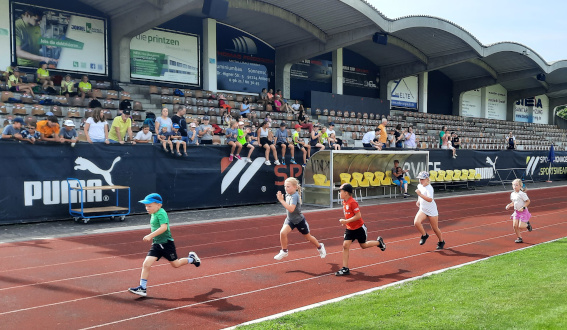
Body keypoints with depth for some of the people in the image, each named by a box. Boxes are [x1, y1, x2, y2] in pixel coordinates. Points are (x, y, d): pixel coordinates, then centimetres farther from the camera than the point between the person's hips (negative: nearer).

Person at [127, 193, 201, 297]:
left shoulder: (161, 213, -19)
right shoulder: (153, 214, 9)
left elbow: (164, 227, -33)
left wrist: (150, 235, -38)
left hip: (166, 243, -8)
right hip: (156, 244, 8)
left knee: (175, 264, 10)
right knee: (146, 264, -6)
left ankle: (192, 258, 36)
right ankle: (143, 288, -3)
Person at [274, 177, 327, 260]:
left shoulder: (295, 196, -27)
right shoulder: (287, 195, -3)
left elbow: (291, 209, -41)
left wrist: (281, 200, -40)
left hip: (299, 220, -6)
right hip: (290, 220, 6)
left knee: (308, 237, 14)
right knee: (282, 232, -21)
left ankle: (320, 247, 43)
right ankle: (284, 251, -2)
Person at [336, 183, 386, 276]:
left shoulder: (352, 203, -25)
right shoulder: (344, 202, 2)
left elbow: (358, 216, -26)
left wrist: (346, 221, -28)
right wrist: (345, 221, 9)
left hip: (359, 228, -7)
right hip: (350, 228, 7)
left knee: (363, 245, 11)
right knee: (345, 245, -5)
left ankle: (379, 242, 40)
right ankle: (345, 269, -3)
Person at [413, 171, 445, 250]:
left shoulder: (429, 188, -21)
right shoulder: (419, 186, 2)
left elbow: (430, 199, -38)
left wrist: (420, 194, -43)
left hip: (431, 211, -6)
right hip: (422, 210, 6)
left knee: (435, 228, 8)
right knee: (416, 222, -21)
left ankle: (441, 241, 34)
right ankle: (424, 235, 5)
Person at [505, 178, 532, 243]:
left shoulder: (522, 194, -17)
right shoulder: (512, 194, 5)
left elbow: (528, 201, -13)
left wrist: (523, 208, -21)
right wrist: (509, 205, -1)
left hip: (523, 211, -6)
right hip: (516, 211, 6)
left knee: (520, 226, -9)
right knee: (515, 225, -3)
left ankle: (527, 224, 24)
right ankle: (519, 238, 10)